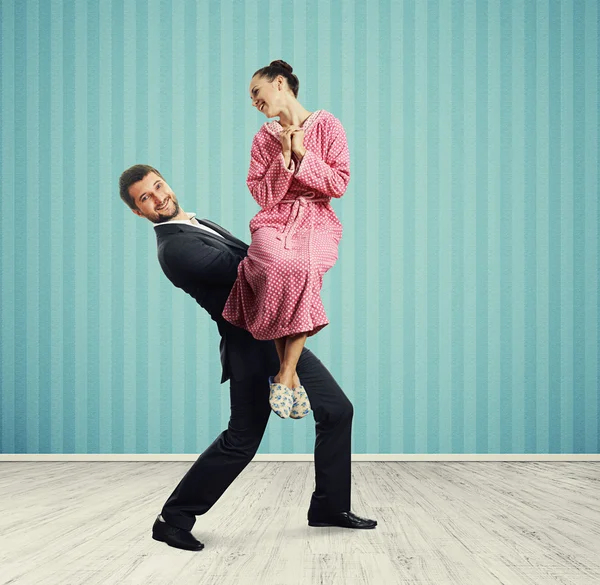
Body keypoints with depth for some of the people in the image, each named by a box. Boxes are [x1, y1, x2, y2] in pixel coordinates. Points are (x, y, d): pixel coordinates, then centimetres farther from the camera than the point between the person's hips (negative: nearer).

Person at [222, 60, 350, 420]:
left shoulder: (328, 126, 6)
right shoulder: (264, 137, 15)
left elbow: (339, 184, -1)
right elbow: (262, 196, 7)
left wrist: (302, 153, -6)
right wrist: (284, 157, -3)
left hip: (317, 219, -1)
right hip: (275, 219, 2)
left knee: (304, 267, -37)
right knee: (282, 265, -35)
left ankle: (285, 373, -27)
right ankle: (291, 374, -26)